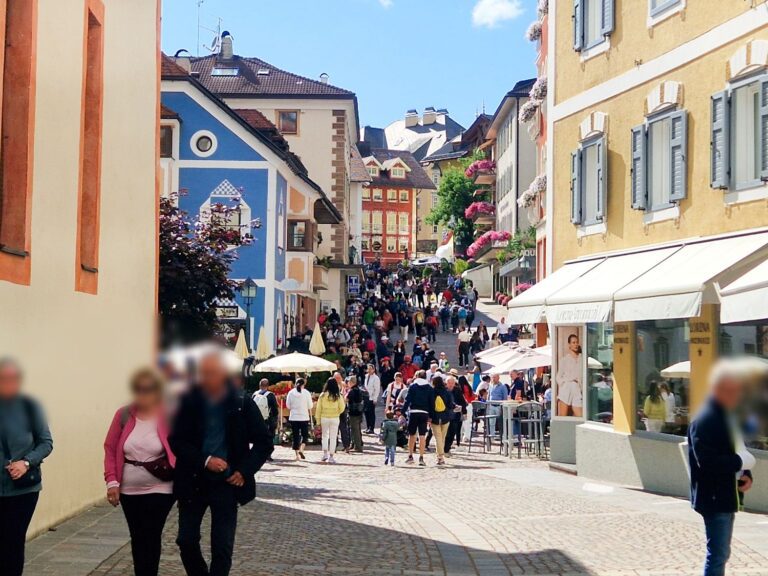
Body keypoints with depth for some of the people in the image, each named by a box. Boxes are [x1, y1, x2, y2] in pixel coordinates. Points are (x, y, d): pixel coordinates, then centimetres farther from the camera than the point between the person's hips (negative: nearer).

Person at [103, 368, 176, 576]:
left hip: (160, 489, -3)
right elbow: (110, 449, 4)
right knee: (137, 538, 13)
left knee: (150, 537, -7)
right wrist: (112, 481, -4)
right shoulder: (123, 415, -2)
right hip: (129, 489, 4)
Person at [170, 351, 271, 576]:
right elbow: (176, 441, -5)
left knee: (222, 547, -1)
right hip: (193, 481, 2)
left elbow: (264, 442, 1)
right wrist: (205, 461, -18)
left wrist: (244, 470, -11)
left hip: (226, 482, -1)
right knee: (186, 540, 7)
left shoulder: (243, 404, -5)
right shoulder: (188, 402, -3)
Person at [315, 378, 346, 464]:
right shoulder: (338, 396, -8)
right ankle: (331, 457, 3)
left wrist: (318, 420, 5)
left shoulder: (322, 395, -5)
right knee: (333, 438, 5)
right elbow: (342, 408, -2)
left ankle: (325, 453, 11)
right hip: (334, 418, -1)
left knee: (325, 435, 19)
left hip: (324, 418, 1)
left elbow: (318, 408, -2)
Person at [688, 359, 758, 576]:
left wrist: (746, 474, 1)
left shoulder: (729, 416, 11)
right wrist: (741, 462, -20)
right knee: (718, 555, -6)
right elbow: (706, 461, -27)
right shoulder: (704, 420, -19)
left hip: (728, 496, 10)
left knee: (721, 553, 17)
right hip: (714, 499, -10)